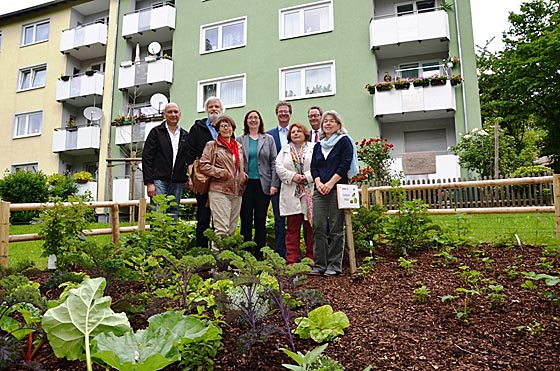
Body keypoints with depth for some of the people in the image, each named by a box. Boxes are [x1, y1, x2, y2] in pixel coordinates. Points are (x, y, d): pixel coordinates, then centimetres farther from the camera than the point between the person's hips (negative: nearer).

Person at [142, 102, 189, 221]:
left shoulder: (185, 135, 14)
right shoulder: (156, 132, 3)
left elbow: (188, 160, 18)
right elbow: (147, 158, -2)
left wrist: (186, 178, 5)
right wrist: (149, 182, -10)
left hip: (177, 183, 4)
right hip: (159, 181, -4)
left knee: (174, 216, 8)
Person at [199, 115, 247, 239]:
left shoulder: (238, 146, 20)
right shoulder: (212, 145, 4)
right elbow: (203, 165, -4)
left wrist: (244, 176, 11)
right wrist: (221, 173, -11)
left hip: (237, 192, 6)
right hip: (219, 191, -6)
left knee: (232, 229, 10)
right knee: (221, 229, -11)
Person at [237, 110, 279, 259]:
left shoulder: (269, 139, 10)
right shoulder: (240, 140, 9)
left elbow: (274, 162, 5)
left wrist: (274, 184, -4)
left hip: (263, 184, 0)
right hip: (246, 184, 0)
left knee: (261, 221, 4)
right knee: (246, 220, 3)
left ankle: (259, 254, 11)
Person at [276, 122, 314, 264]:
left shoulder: (314, 148, 9)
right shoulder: (284, 150, 17)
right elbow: (279, 167, 5)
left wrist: (307, 176, -13)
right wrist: (292, 176, -8)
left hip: (310, 193, -1)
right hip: (291, 194, 2)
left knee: (310, 226, 2)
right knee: (292, 228, 3)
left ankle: (311, 258, 12)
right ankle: (292, 260, 9)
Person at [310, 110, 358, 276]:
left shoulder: (344, 141, 4)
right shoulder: (318, 145, 20)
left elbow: (345, 164, -6)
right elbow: (313, 167, 14)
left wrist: (330, 183, -14)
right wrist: (318, 182, -5)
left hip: (337, 189, -5)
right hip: (319, 190, 5)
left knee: (336, 229, -3)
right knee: (318, 228, 0)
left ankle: (334, 265, 4)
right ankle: (319, 265, 7)